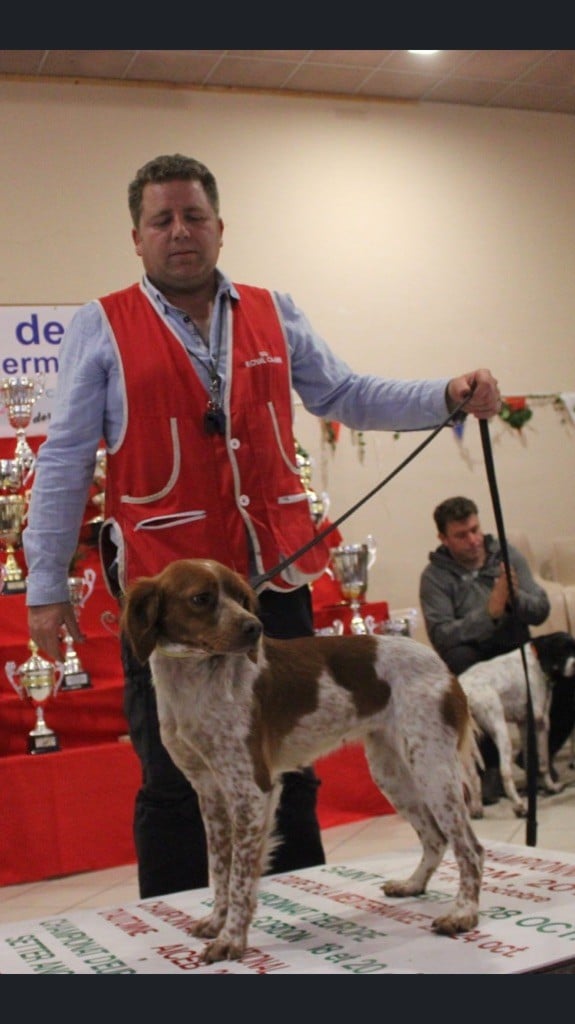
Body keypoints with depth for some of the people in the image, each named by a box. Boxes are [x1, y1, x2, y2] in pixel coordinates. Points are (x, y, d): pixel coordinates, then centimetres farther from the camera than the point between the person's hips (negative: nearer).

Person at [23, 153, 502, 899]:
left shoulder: (273, 314, 11)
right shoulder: (101, 328, 2)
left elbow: (346, 396, 12)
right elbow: (64, 463, 1)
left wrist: (448, 395, -2)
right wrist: (46, 587, -2)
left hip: (276, 580, 3)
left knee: (289, 775, 14)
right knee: (174, 788, 7)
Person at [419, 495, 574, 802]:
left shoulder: (507, 555, 4)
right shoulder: (435, 576, -5)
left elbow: (541, 610, -1)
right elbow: (440, 635, -19)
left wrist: (516, 598, -23)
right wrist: (489, 612, -28)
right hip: (474, 657, -2)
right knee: (457, 659, -37)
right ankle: (489, 765, -23)